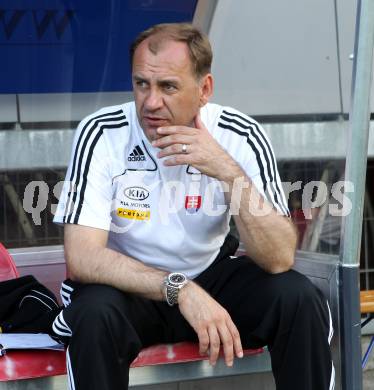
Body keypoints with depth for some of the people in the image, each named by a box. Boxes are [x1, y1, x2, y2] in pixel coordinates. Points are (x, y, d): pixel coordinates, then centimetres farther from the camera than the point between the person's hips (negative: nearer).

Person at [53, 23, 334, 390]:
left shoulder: (241, 136, -15)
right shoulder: (102, 134, -20)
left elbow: (279, 260, -21)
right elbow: (81, 258, -27)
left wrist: (229, 173, -34)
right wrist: (180, 290, -38)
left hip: (210, 276, 2)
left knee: (299, 299, -23)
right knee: (95, 313, -34)